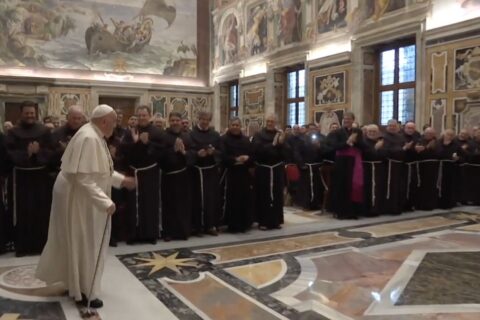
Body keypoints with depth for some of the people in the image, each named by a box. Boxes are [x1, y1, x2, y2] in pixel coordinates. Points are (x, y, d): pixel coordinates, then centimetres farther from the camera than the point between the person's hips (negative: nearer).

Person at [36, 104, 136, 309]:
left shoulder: (96, 136, 7)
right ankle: (83, 291, 18)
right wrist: (105, 202, -32)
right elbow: (84, 178, -31)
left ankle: (75, 283, 36)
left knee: (85, 243, 20)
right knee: (82, 245, 2)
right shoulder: (88, 138, -26)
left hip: (84, 197, 10)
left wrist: (122, 180, 9)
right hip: (77, 197, -10)